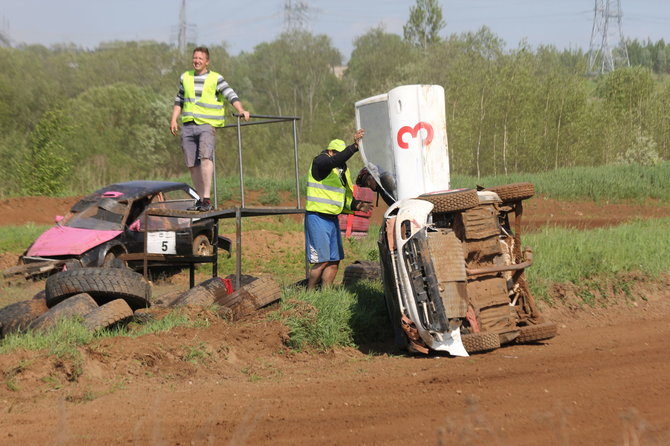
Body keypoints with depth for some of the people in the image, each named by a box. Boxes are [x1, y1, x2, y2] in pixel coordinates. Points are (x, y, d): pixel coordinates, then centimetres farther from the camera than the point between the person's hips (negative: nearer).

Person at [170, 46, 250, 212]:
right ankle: (201, 199, 14)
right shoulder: (185, 77, 15)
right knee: (192, 164, 4)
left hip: (207, 125, -5)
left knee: (205, 157, -24)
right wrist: (174, 119, 14)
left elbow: (231, 95, -7)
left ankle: (207, 199, -27)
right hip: (188, 126, 5)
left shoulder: (215, 79, 2)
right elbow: (179, 100, 24)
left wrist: (241, 110, -22)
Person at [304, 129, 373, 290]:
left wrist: (357, 205, -3)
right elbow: (334, 162, -32)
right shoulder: (320, 161, -9)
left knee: (334, 261, 8)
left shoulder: (343, 170, 16)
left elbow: (347, 197, 18)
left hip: (332, 218, 9)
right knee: (322, 261, -9)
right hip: (317, 217, -8)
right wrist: (354, 147, -42)